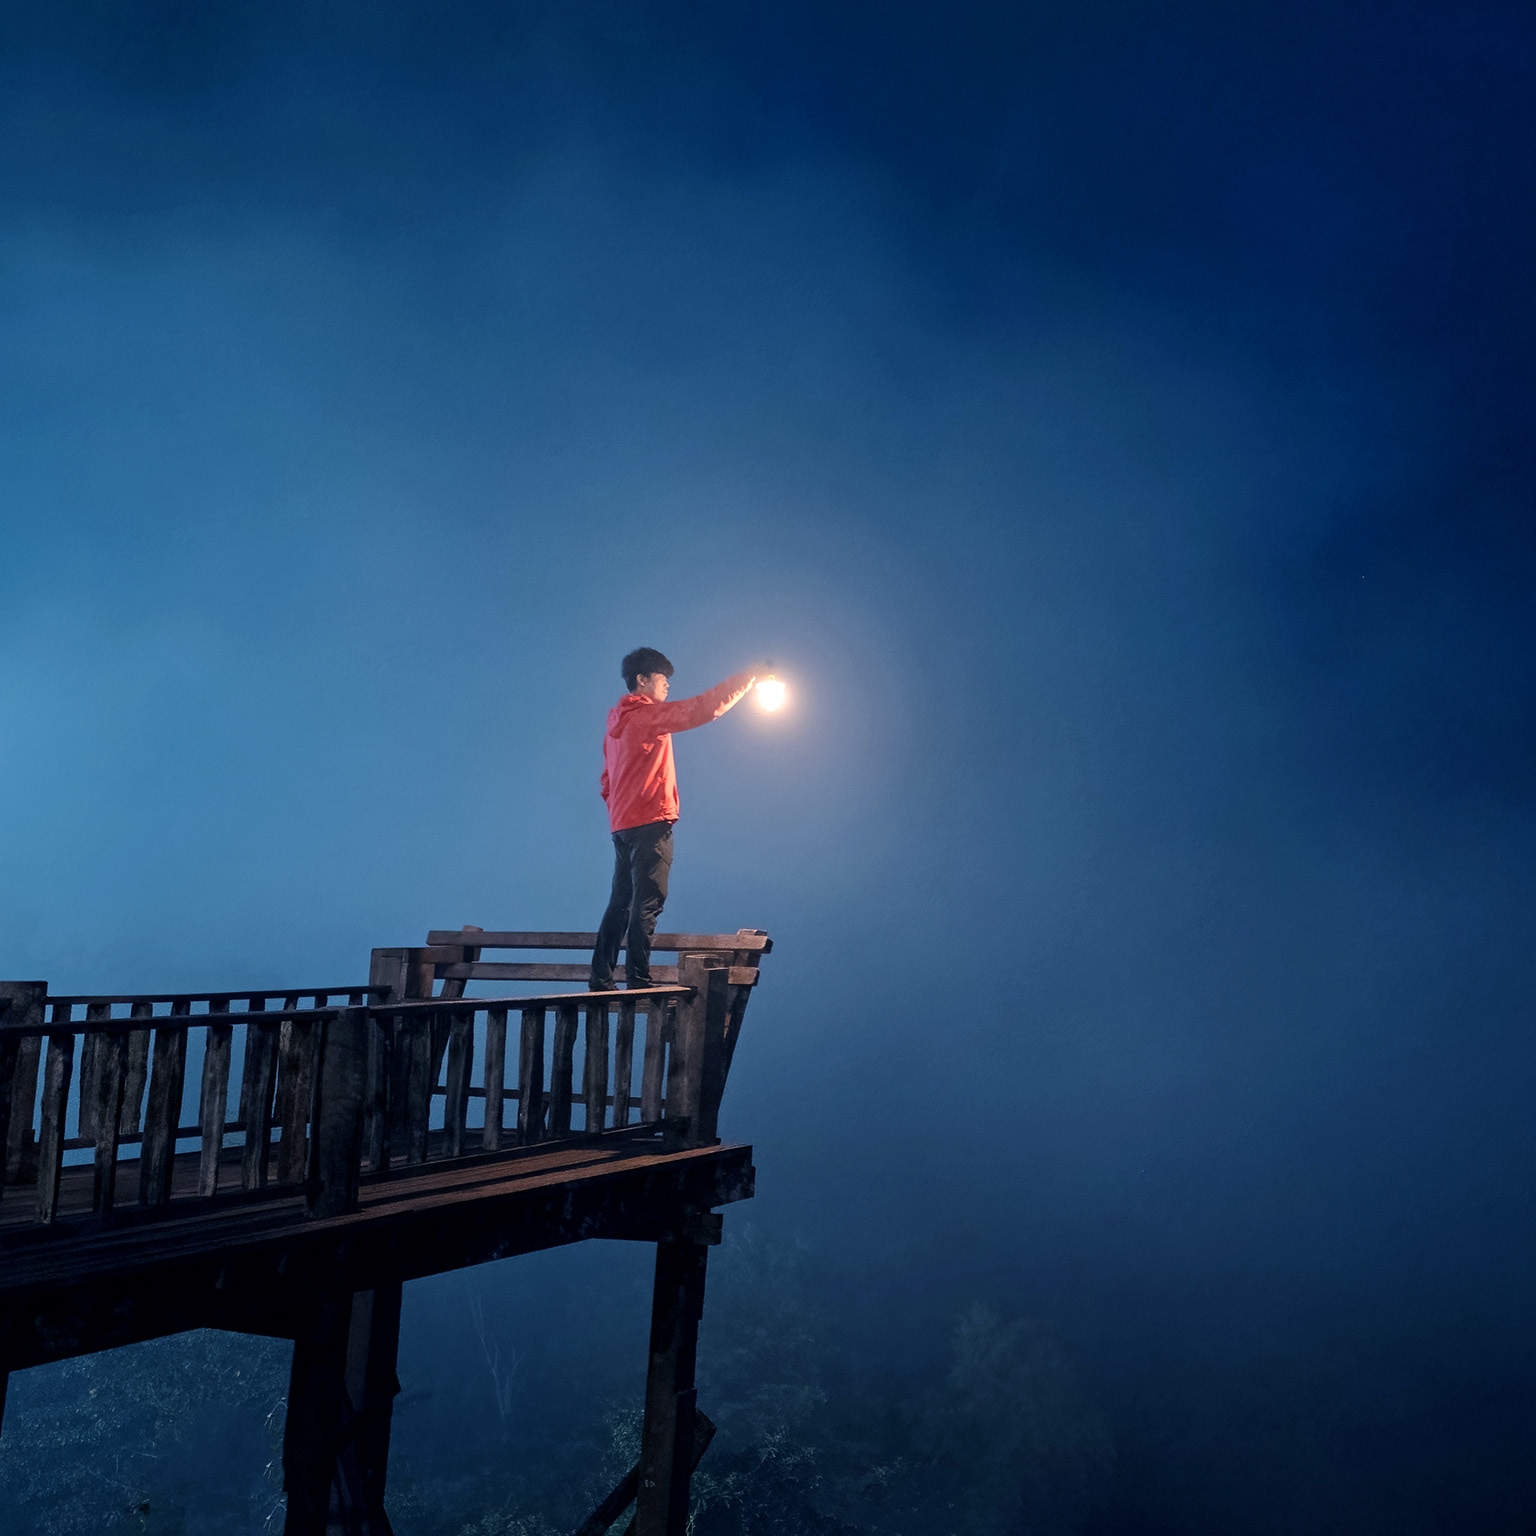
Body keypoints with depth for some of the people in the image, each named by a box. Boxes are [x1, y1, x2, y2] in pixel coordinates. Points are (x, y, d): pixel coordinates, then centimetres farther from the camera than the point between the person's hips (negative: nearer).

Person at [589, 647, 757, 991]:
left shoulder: (617, 723, 19)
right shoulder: (648, 714, -9)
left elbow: (607, 780, 23)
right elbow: (702, 708, -14)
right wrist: (749, 678, -5)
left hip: (622, 826, 9)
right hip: (651, 823, -9)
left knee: (620, 904, 10)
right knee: (647, 905, -10)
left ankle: (601, 980, 10)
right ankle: (639, 982, -13)